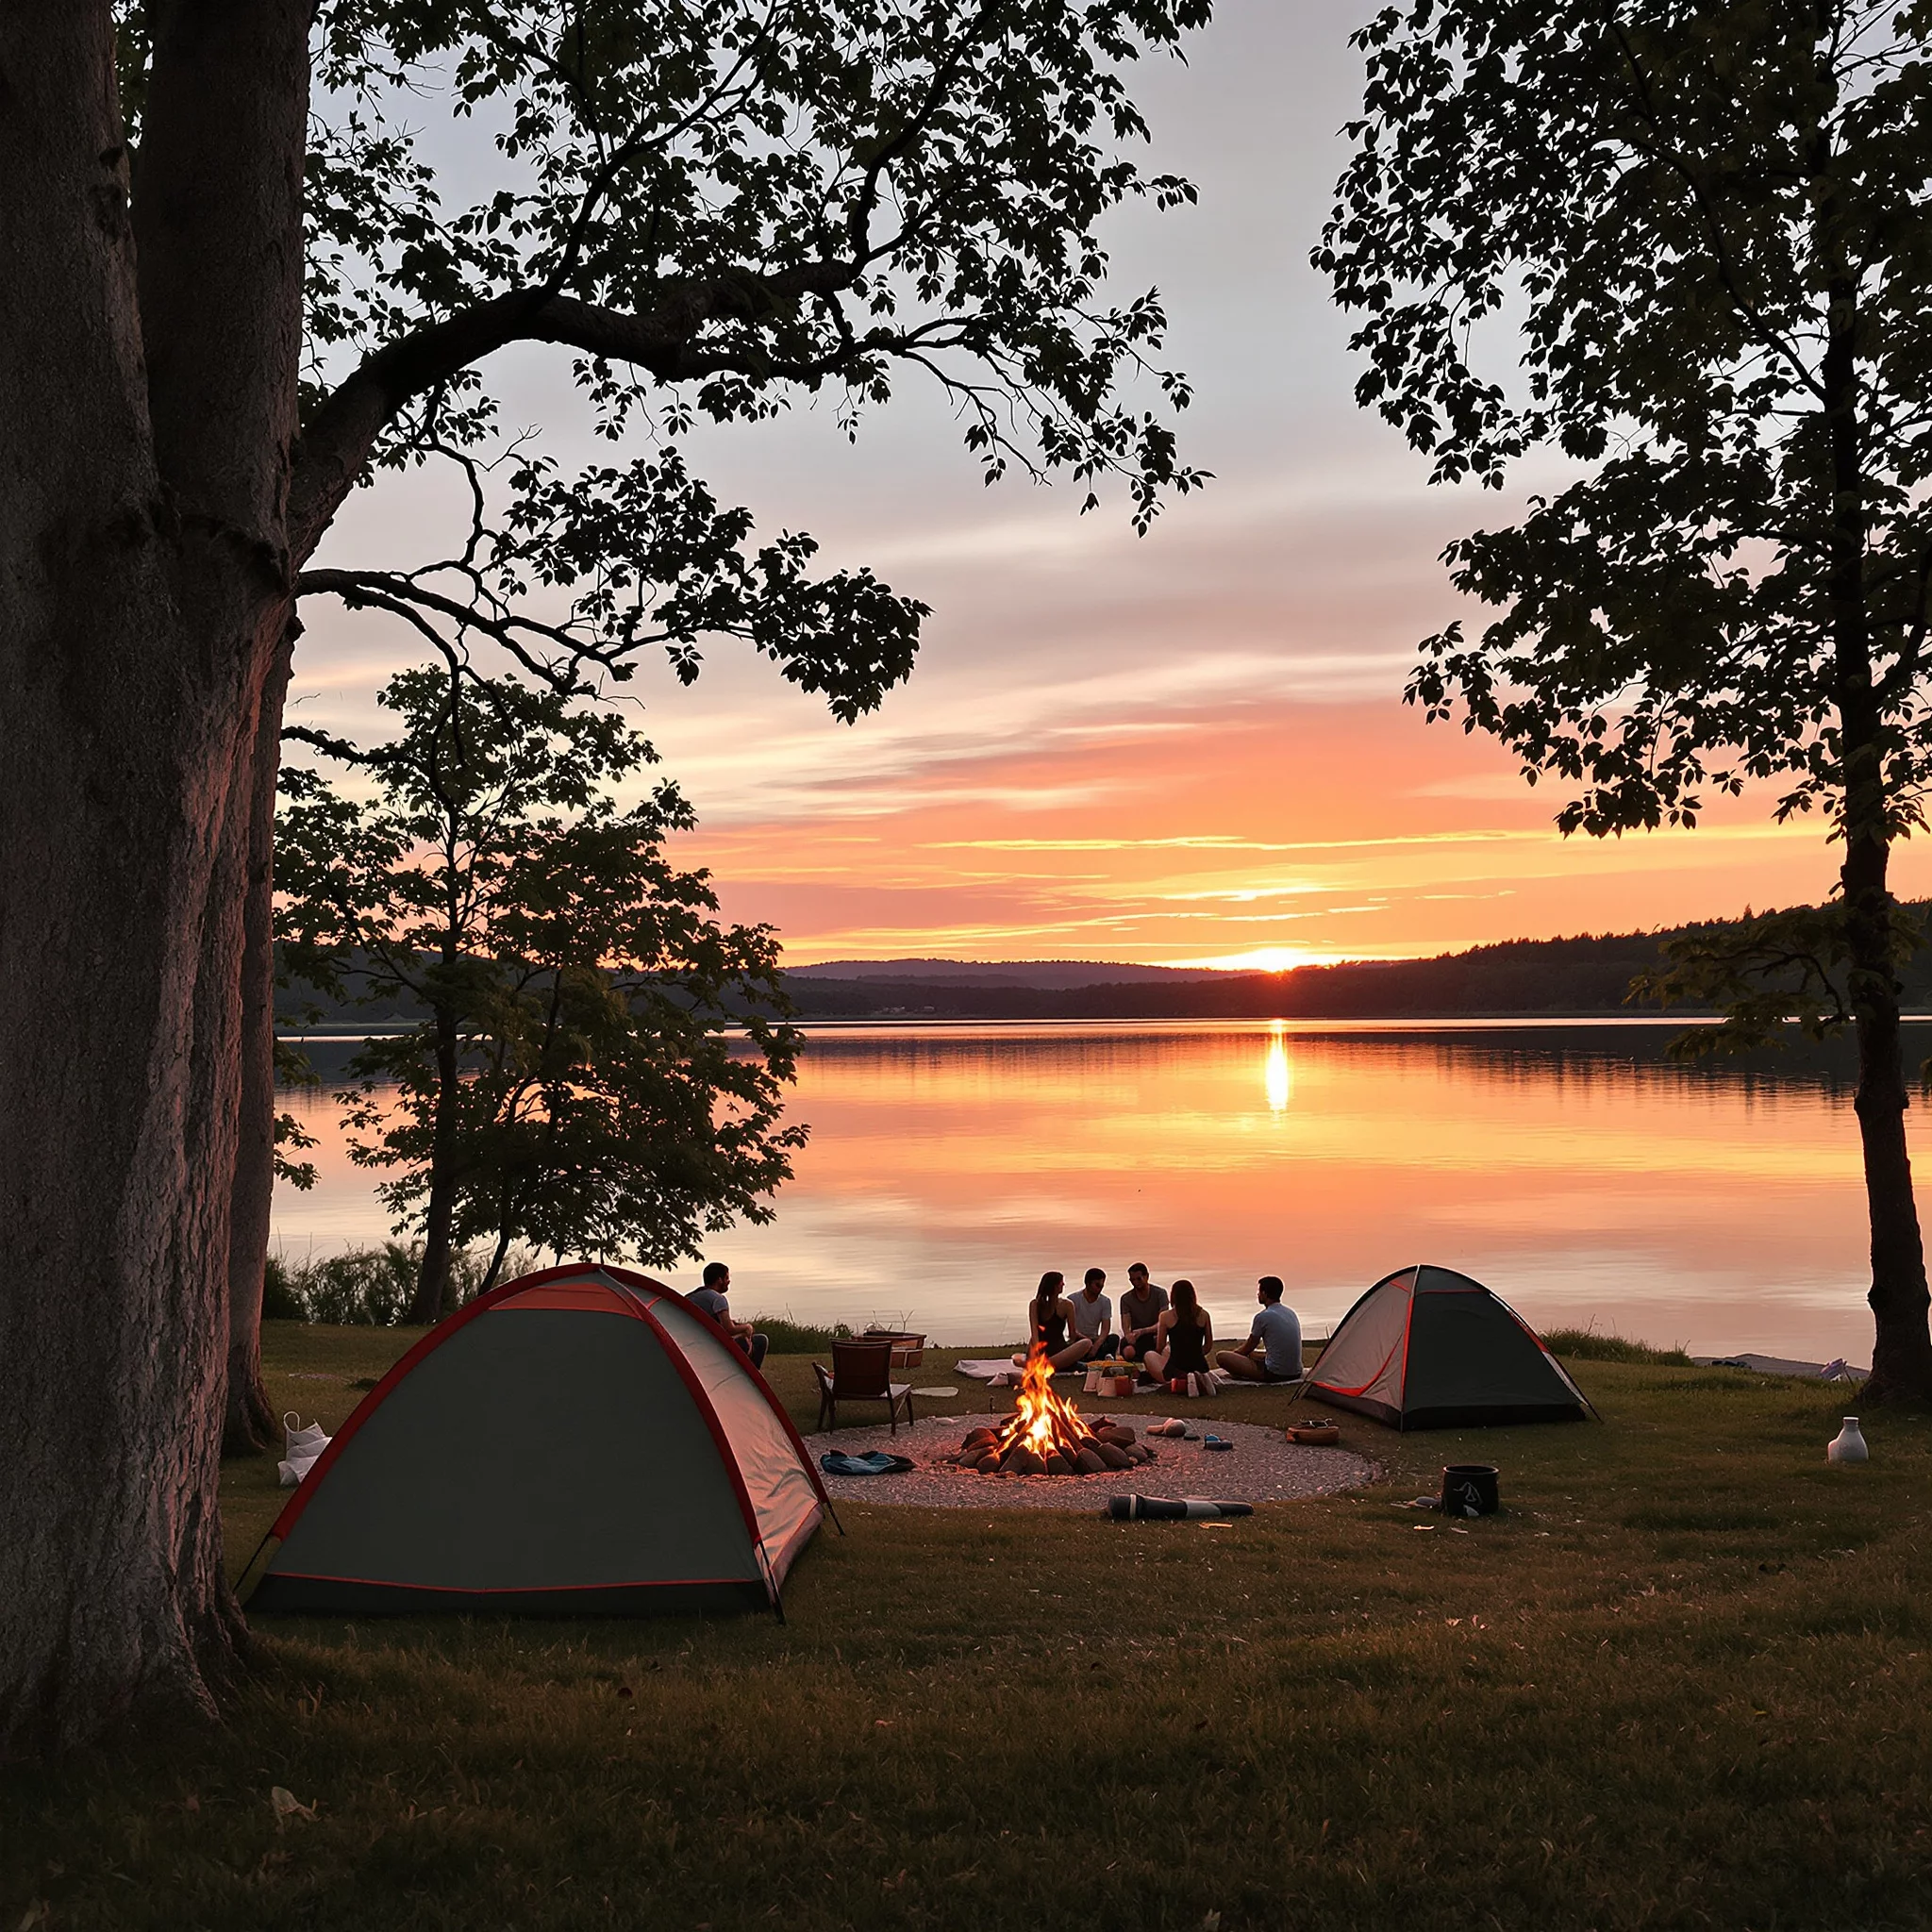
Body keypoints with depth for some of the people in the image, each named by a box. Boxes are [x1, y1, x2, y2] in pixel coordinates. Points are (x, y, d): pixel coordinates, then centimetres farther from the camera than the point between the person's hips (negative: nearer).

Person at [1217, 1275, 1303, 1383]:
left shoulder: (1263, 1317, -13)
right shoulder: (1291, 1313, 11)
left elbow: (1248, 1348, 1)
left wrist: (1233, 1352, 23)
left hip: (1275, 1374, -9)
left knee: (1221, 1357, -7)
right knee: (1251, 1353, 36)